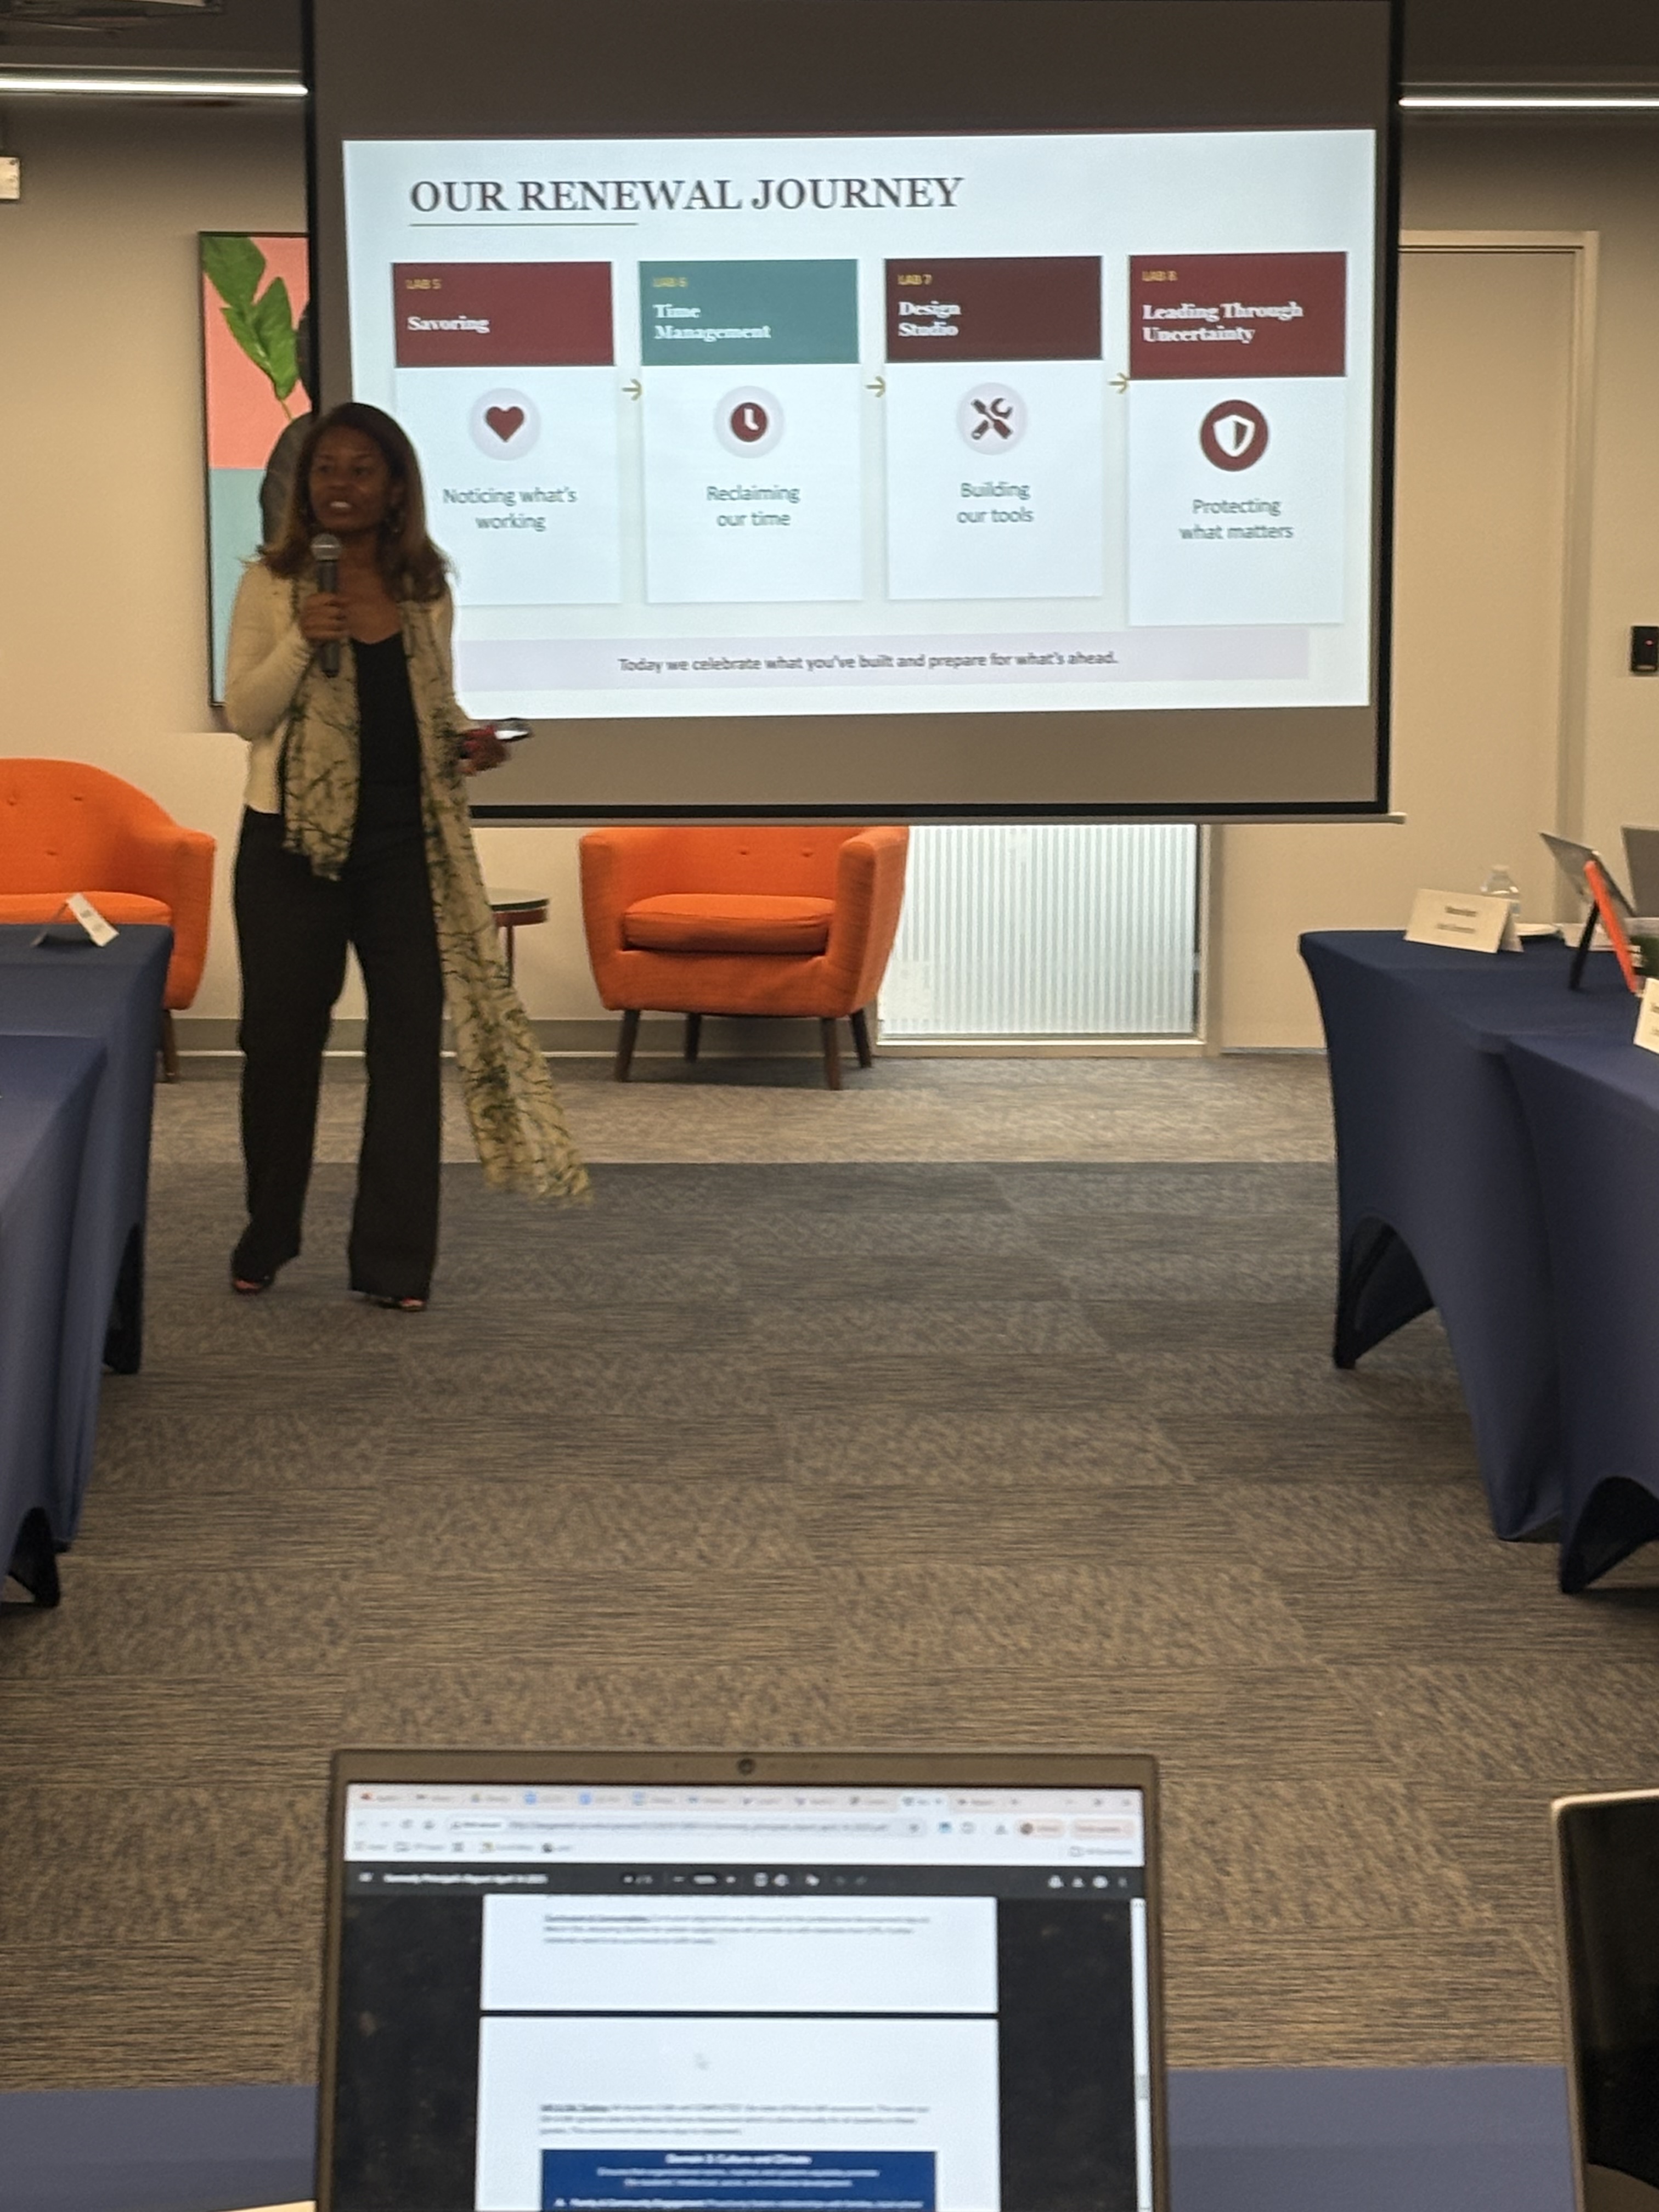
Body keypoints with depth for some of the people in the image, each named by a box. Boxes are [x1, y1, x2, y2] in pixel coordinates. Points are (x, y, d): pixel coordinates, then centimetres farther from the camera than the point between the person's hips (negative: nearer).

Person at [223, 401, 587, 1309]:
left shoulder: (425, 591, 7)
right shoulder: (271, 583, -2)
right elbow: (245, 715, -6)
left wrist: (466, 743, -3)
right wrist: (301, 641, -20)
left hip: (406, 841, 2)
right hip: (292, 839, -2)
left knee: (410, 1038, 2)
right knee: (282, 1037, 6)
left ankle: (394, 1260, 11)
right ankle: (267, 1238, 25)